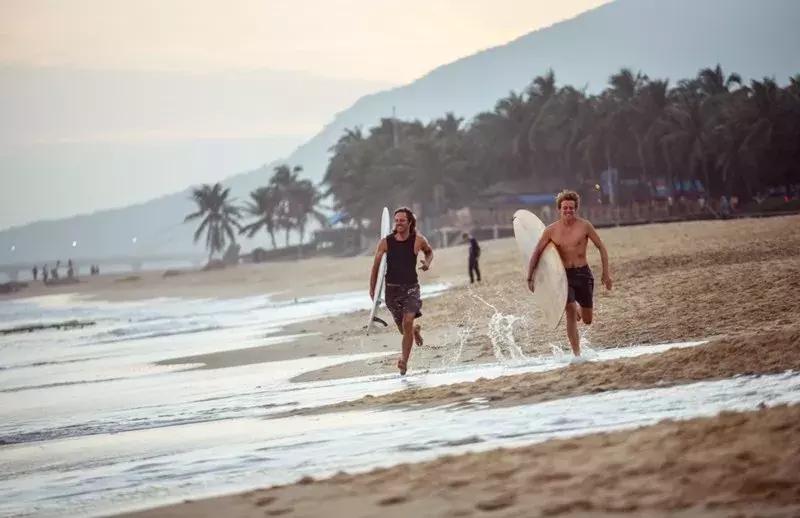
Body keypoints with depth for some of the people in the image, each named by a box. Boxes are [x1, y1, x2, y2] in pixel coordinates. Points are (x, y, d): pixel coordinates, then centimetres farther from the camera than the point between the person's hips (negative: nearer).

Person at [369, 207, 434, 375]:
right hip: (391, 289, 2)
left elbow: (429, 251, 18)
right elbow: (376, 266, 3)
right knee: (404, 329, 12)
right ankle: (416, 329, 49)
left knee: (407, 322, -22)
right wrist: (372, 289, 0)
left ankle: (404, 360, -17)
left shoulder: (418, 240, -4)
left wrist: (427, 263, -3)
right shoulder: (385, 242, -5)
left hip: (411, 288, -2)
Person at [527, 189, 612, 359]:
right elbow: (536, 253, 6)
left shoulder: (584, 226, -4)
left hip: (583, 274, 1)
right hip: (564, 276, 0)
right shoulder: (551, 230, -1)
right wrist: (530, 278, 2)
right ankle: (577, 354, -12)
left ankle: (578, 308, 42)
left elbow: (601, 247, 3)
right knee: (571, 314, -19)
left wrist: (606, 273, -1)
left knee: (587, 320, 6)